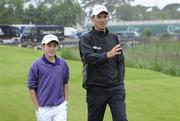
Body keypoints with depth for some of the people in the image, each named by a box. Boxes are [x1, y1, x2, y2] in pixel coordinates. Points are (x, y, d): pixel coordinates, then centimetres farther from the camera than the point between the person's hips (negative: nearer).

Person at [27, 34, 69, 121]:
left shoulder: (63, 63, 3)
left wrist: (66, 101, 10)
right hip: (44, 108, -3)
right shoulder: (37, 65, -8)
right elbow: (31, 88, -6)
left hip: (60, 107, 3)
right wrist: (37, 108, -7)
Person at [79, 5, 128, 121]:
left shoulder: (114, 37, 11)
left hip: (115, 88, 3)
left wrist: (121, 82, 2)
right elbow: (88, 57, -22)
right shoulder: (86, 39, -4)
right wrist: (107, 55, -38)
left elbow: (120, 61, 13)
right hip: (95, 89, -3)